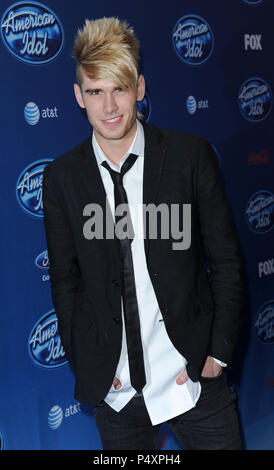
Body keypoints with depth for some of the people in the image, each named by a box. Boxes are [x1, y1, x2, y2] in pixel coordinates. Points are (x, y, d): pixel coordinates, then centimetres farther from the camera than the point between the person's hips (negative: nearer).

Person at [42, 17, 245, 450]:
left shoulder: (191, 154, -7)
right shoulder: (61, 177, -2)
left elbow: (226, 260, -2)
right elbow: (65, 281, 4)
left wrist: (219, 352, -5)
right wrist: (83, 364, 0)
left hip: (192, 377, -1)